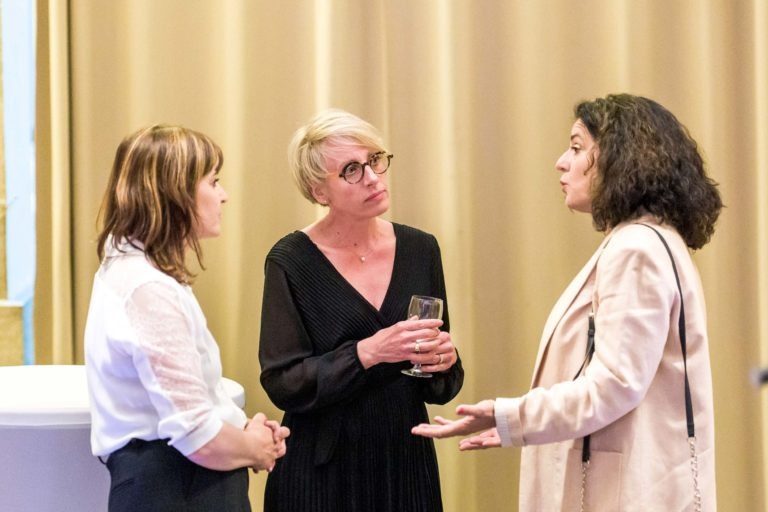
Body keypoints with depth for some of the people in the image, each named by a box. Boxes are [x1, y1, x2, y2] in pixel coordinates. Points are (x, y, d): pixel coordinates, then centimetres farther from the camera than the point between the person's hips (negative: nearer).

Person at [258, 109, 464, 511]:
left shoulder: (420, 249, 3)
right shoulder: (291, 261, -8)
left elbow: (443, 387, 10)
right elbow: (283, 384, -12)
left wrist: (443, 361, -12)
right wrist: (367, 353, -23)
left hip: (406, 463, 4)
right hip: (322, 472, -3)